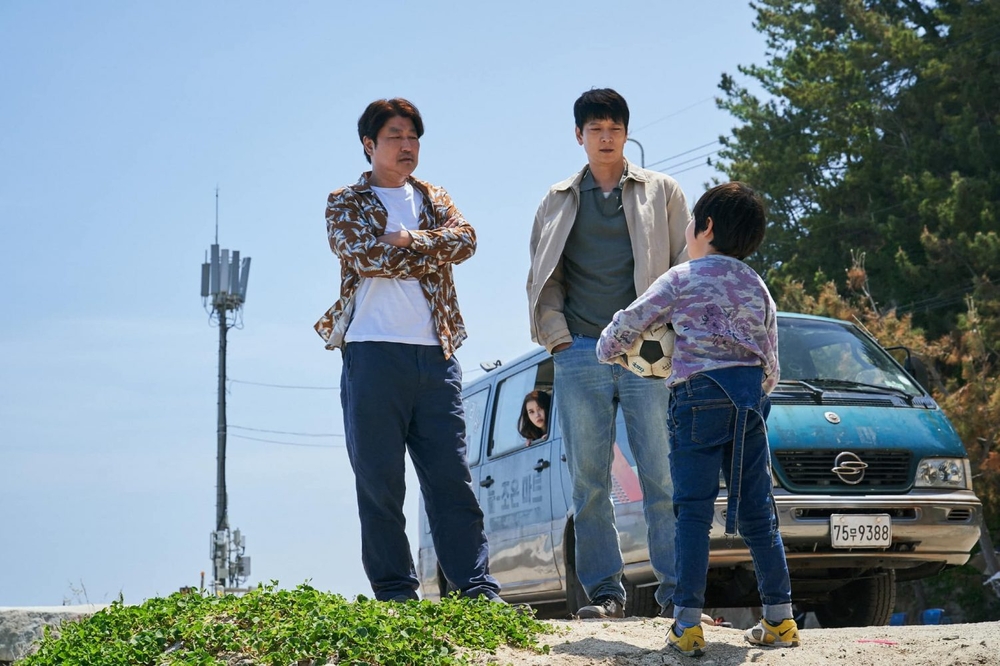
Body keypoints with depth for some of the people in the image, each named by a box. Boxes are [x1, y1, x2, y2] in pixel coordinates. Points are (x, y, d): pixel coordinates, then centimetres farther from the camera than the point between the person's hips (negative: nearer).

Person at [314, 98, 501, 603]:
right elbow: (364, 257, -10)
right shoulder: (345, 202, 8)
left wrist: (411, 240, -11)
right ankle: (394, 593, 4)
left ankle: (478, 588, -1)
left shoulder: (433, 199, 20)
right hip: (373, 353, -3)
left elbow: (464, 240, 0)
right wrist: (432, 254, -3)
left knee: (452, 475, 0)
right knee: (379, 481, -1)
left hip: (435, 354, 3)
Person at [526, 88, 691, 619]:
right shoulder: (558, 202, 17)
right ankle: (603, 590, 5)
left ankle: (676, 588, -1)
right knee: (588, 480, 0)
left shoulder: (661, 192, 12)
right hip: (580, 355, 2)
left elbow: (686, 267, 9)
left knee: (662, 475, -5)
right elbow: (544, 277, 15)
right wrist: (557, 336, 0)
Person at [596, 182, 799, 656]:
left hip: (700, 393, -5)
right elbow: (771, 367, 16)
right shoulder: (757, 287, 17)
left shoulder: (682, 279, 3)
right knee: (756, 511, 11)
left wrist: (608, 351, 28)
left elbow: (627, 325, 7)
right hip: (750, 396, 5)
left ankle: (687, 623, -11)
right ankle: (779, 619, 13)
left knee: (694, 510, -5)